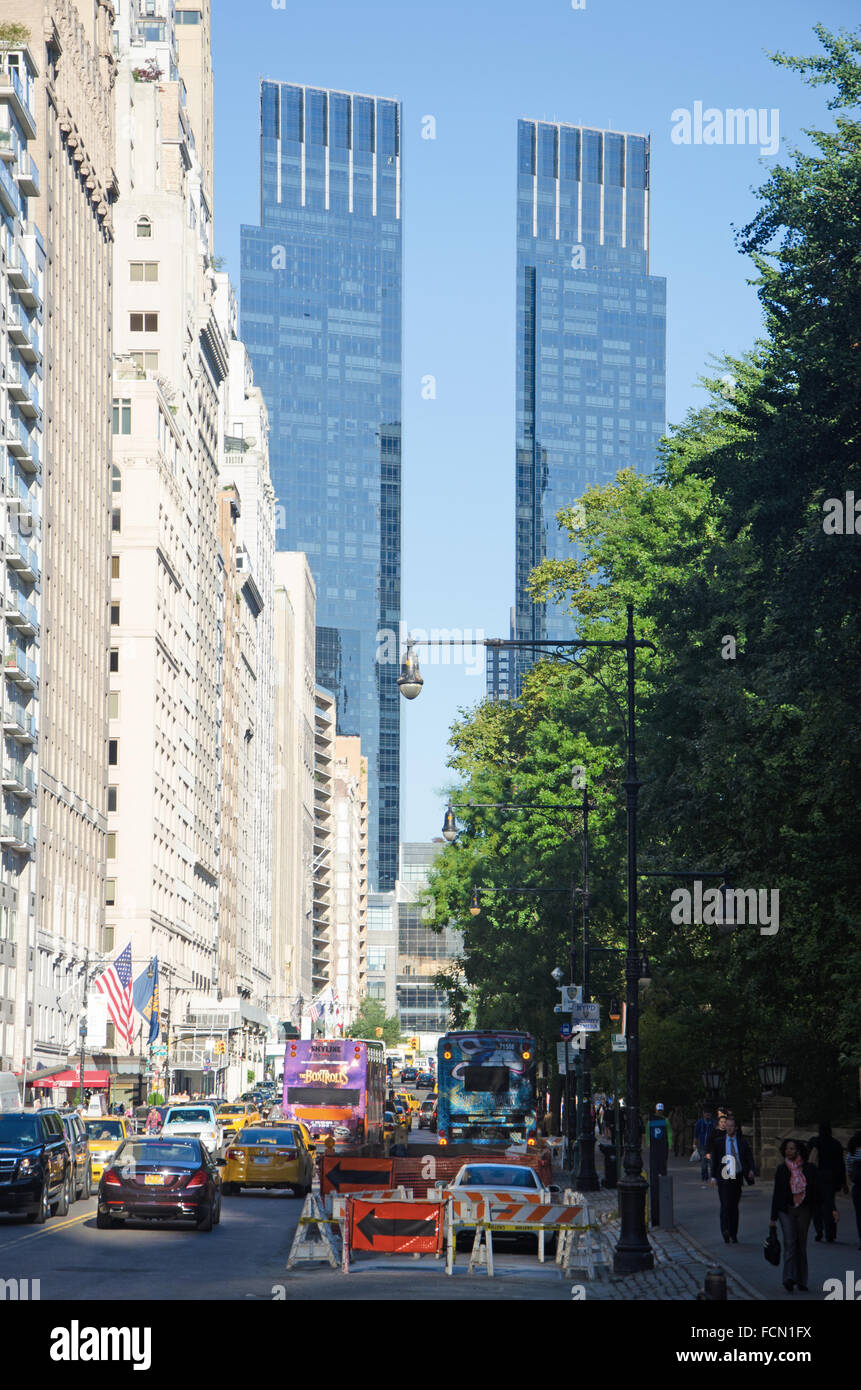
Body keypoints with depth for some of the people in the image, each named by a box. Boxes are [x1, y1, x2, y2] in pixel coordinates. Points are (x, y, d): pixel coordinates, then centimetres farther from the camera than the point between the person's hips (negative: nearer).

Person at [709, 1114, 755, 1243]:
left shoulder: (742, 1141, 7)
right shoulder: (718, 1141, 5)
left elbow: (749, 1157, 6)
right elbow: (713, 1159, 8)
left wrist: (751, 1170, -13)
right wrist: (713, 1176, 1)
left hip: (737, 1177, 2)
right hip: (724, 1177, -2)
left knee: (734, 1206, 7)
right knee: (725, 1204, -16)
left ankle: (733, 1234, 14)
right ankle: (725, 1230, -18)